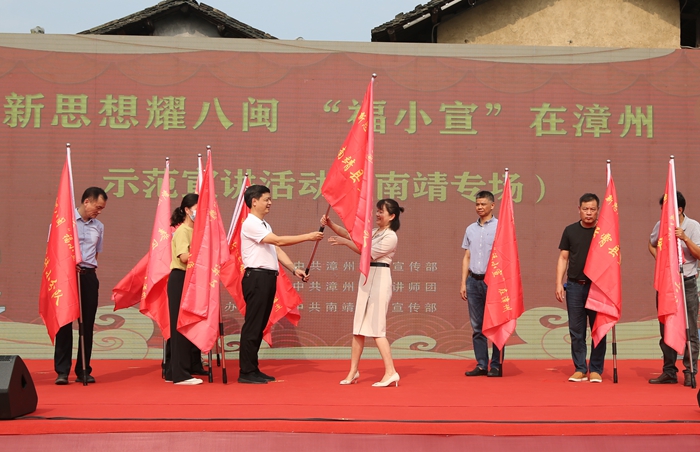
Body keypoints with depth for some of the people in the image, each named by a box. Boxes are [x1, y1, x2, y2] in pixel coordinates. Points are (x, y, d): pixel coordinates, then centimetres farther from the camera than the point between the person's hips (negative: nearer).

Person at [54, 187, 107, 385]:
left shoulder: (98, 227, 13)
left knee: (87, 324, 5)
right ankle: (62, 371, -1)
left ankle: (83, 370, 12)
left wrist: (90, 269, 10)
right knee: (65, 322, -4)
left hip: (89, 276, 4)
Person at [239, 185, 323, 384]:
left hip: (268, 278, 10)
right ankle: (246, 372, -3)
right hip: (257, 277, -10)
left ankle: (253, 370, 16)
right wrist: (308, 237, -17)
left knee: (260, 325, 11)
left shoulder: (265, 225, 20)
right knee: (252, 325, -7)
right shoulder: (250, 224, -11)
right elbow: (278, 241, -18)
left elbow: (276, 250, 17)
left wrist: (294, 269, 6)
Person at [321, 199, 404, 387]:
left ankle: (390, 372, -5)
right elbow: (348, 233, 13)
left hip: (379, 280, -8)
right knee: (359, 327, 10)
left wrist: (344, 242, -14)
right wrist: (330, 224, -2)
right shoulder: (373, 232, 15)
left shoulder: (391, 237, -10)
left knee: (376, 328, -9)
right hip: (366, 279, 9)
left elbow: (369, 253, -17)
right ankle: (353, 371, 17)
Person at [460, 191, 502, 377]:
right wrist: (463, 283, 10)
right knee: (477, 326, 6)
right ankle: (481, 365, 11)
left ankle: (496, 365, 4)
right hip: (474, 280, 5)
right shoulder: (470, 229, 14)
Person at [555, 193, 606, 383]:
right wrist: (559, 283, 2)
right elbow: (563, 258, 10)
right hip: (574, 285, 2)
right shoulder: (570, 230, 8)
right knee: (576, 330, 4)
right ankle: (580, 369, 13)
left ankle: (596, 370, 9)